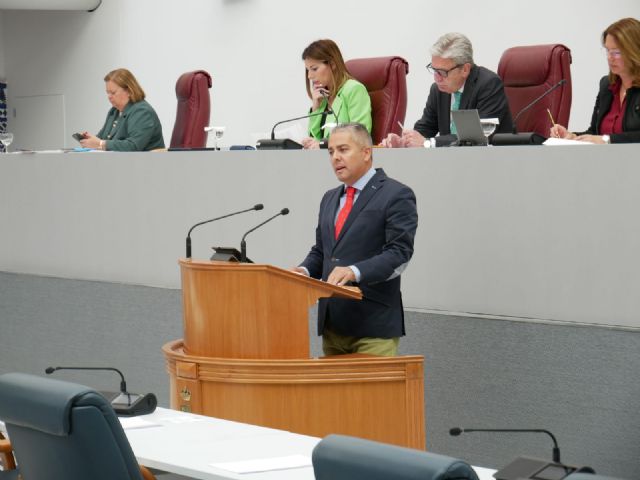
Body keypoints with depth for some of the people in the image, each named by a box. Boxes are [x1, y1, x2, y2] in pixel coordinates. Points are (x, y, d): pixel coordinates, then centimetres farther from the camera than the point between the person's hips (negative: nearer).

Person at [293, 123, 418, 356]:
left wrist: (355, 272, -27)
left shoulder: (396, 195, -5)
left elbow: (399, 254, -13)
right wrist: (305, 270, 2)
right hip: (332, 323, 7)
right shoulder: (330, 199, 19)